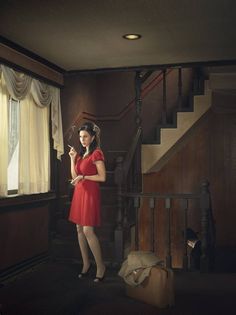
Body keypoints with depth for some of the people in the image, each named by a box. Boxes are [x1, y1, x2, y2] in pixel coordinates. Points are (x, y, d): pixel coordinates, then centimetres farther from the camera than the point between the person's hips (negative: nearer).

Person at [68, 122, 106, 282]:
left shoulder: (96, 153, -8)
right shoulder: (81, 154, 15)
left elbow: (102, 177, -14)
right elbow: (74, 176, 12)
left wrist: (83, 177, -14)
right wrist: (72, 158, 4)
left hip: (90, 193, -8)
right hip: (79, 192, 8)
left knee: (88, 230, -10)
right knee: (79, 229, 9)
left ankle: (100, 266, 3)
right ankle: (86, 263, 20)